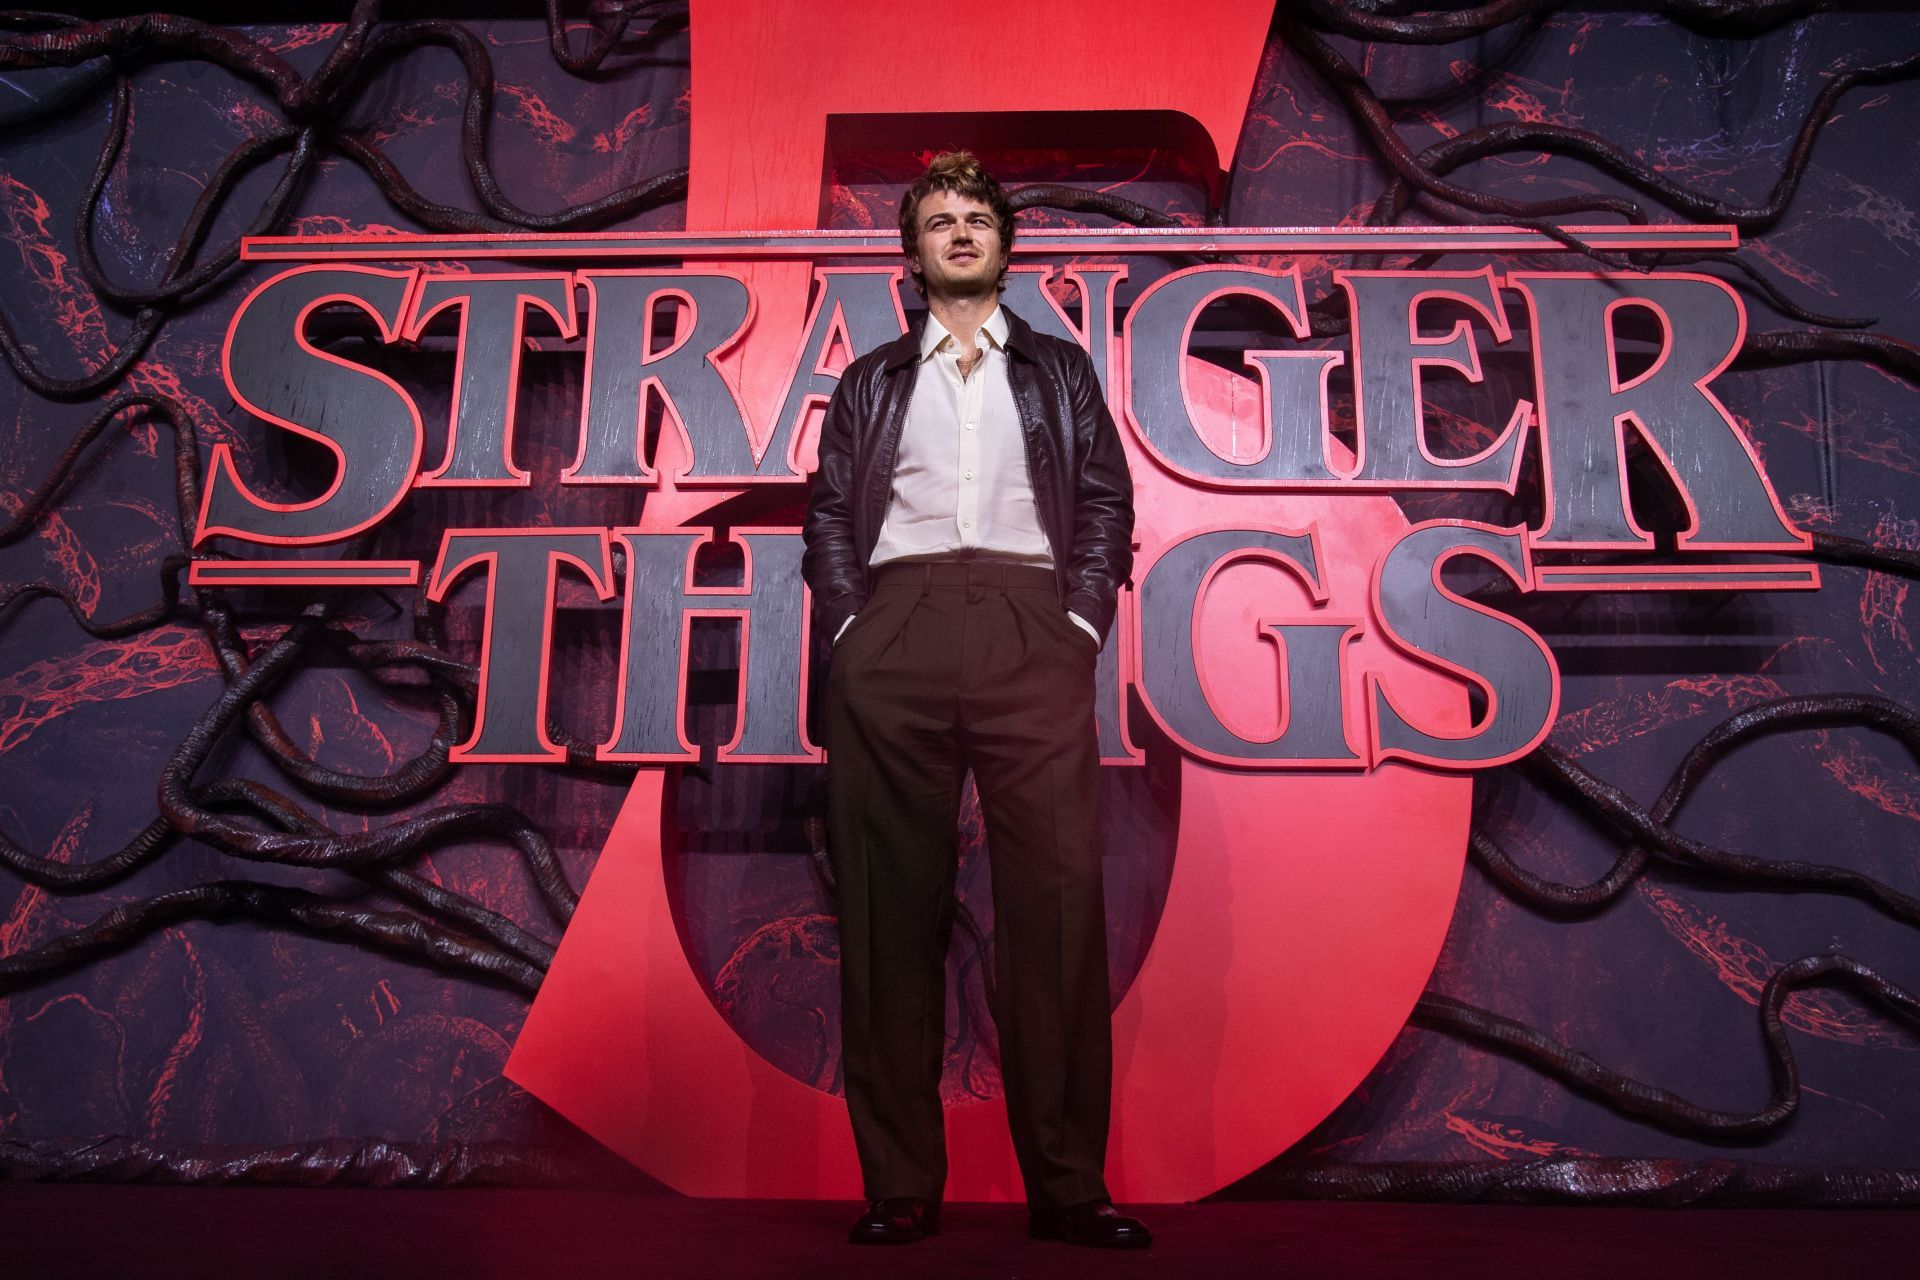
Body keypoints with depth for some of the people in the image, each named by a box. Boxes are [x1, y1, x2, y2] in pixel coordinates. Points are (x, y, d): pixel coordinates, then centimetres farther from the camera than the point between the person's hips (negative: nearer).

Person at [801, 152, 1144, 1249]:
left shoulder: (1061, 371, 23)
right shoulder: (871, 383, 23)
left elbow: (1108, 506, 13)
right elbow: (831, 518, 14)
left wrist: (1078, 627, -2)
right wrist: (850, 632, -2)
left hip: (1030, 631, 0)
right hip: (894, 638, 1)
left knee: (1059, 896, -10)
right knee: (894, 907, -2)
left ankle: (1069, 1182, -2)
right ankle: (902, 1183, 5)